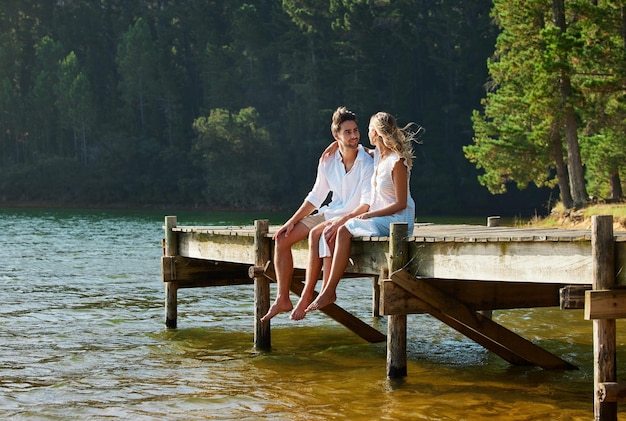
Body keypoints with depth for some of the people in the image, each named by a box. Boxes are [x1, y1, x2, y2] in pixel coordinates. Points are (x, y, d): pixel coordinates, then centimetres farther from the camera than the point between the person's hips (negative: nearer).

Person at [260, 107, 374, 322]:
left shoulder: (368, 164, -14)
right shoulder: (328, 161, 3)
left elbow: (367, 205, -20)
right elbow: (316, 197, 11)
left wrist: (342, 220, -32)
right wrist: (292, 221, 4)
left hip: (354, 217, -7)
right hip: (329, 214, 7)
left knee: (316, 234, -34)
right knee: (282, 239, -6)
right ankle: (282, 299, -2)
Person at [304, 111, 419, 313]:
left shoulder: (397, 162, -15)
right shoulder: (377, 155, 10)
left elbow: (400, 204, -17)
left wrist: (369, 215, -20)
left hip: (397, 220, -9)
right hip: (377, 216, 9)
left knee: (344, 230, -26)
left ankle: (329, 292, -23)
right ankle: (326, 288, -20)